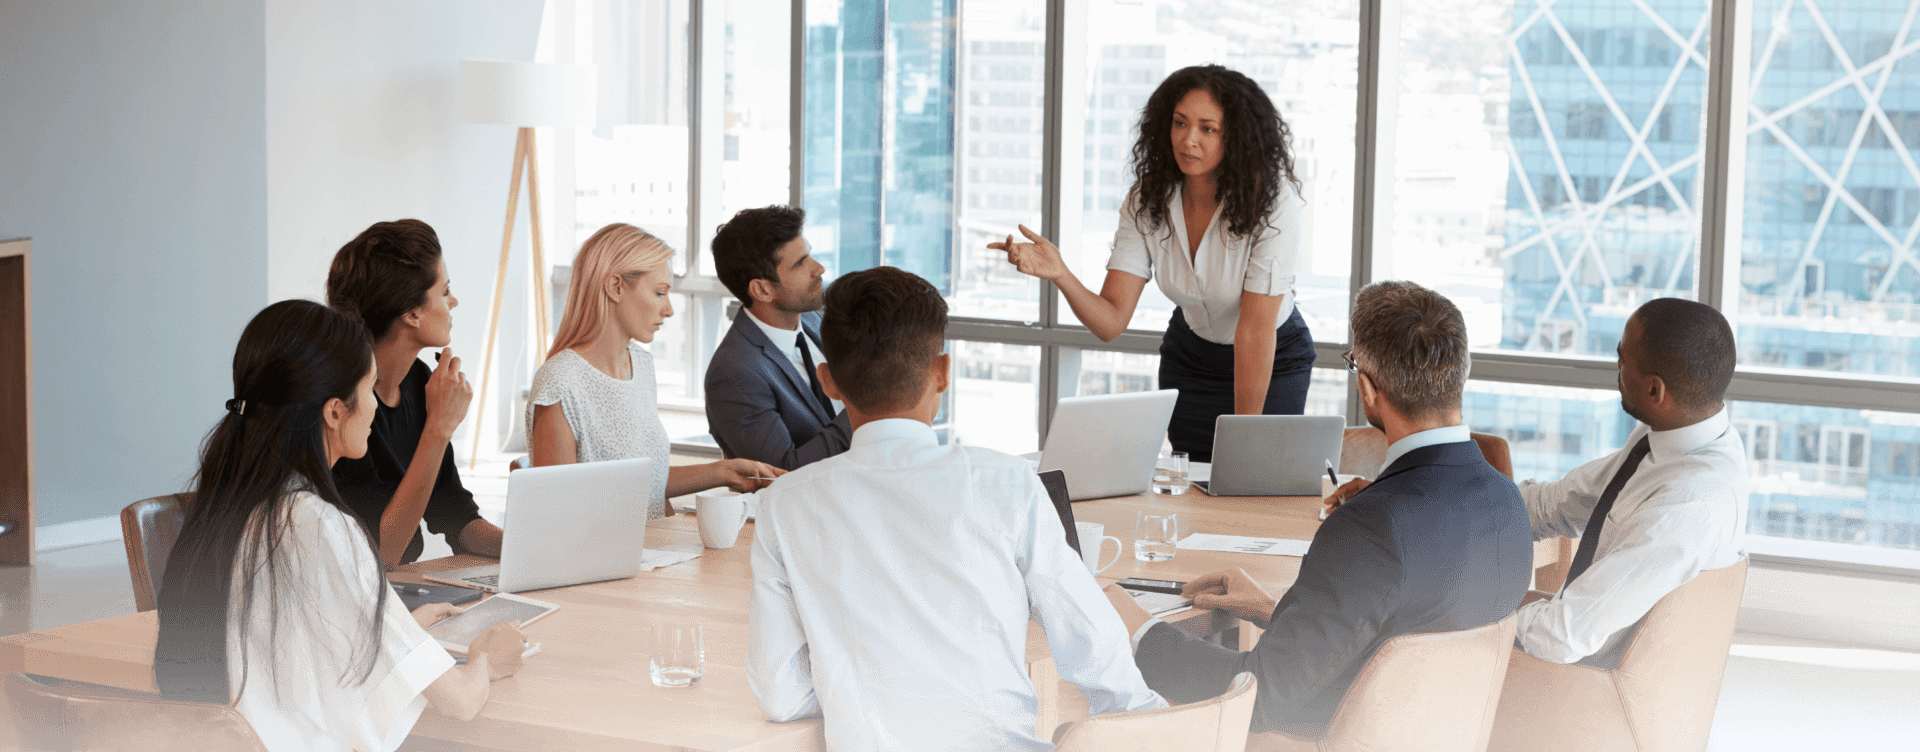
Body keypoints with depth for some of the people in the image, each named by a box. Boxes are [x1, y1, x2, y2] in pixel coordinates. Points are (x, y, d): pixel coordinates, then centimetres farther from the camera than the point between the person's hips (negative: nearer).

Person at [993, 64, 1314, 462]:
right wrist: (1059, 274, -43)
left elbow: (1255, 331, -29)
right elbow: (1111, 320, -23)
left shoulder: (1271, 202, -29)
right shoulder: (1147, 200, -18)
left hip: (1273, 360, -3)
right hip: (1190, 352, 3)